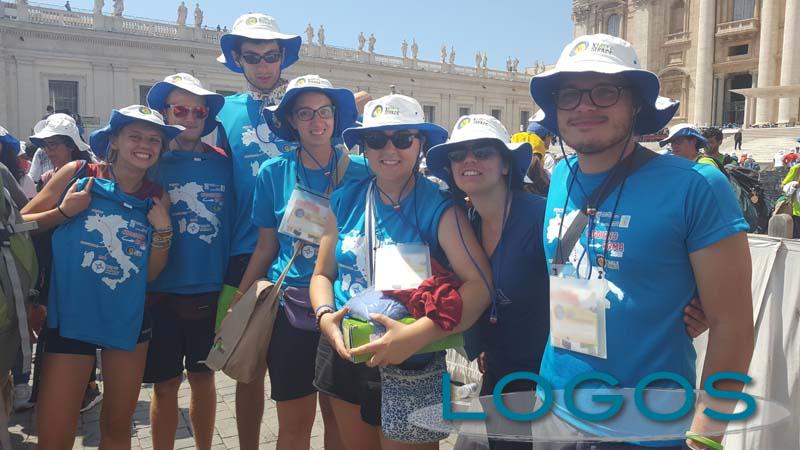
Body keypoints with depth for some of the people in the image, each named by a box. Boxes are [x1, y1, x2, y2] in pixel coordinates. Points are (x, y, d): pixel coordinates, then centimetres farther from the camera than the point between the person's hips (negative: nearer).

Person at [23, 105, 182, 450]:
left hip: (129, 319, 3)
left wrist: (163, 230, -9)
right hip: (71, 315, -3)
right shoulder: (78, 174, -4)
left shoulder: (156, 200, 3)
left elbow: (150, 273, 5)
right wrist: (64, 212, -16)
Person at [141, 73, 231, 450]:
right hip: (162, 294, -1)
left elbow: (236, 222, 5)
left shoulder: (222, 163, 1)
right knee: (166, 384, 9)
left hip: (211, 292, 1)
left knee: (203, 376, 15)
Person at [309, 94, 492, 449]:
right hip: (345, 357, 5)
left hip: (411, 366, -4)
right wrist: (324, 315, -14)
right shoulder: (346, 200, -1)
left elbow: (480, 283, -23)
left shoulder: (438, 207, -14)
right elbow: (323, 273, 6)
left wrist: (416, 335, -33)